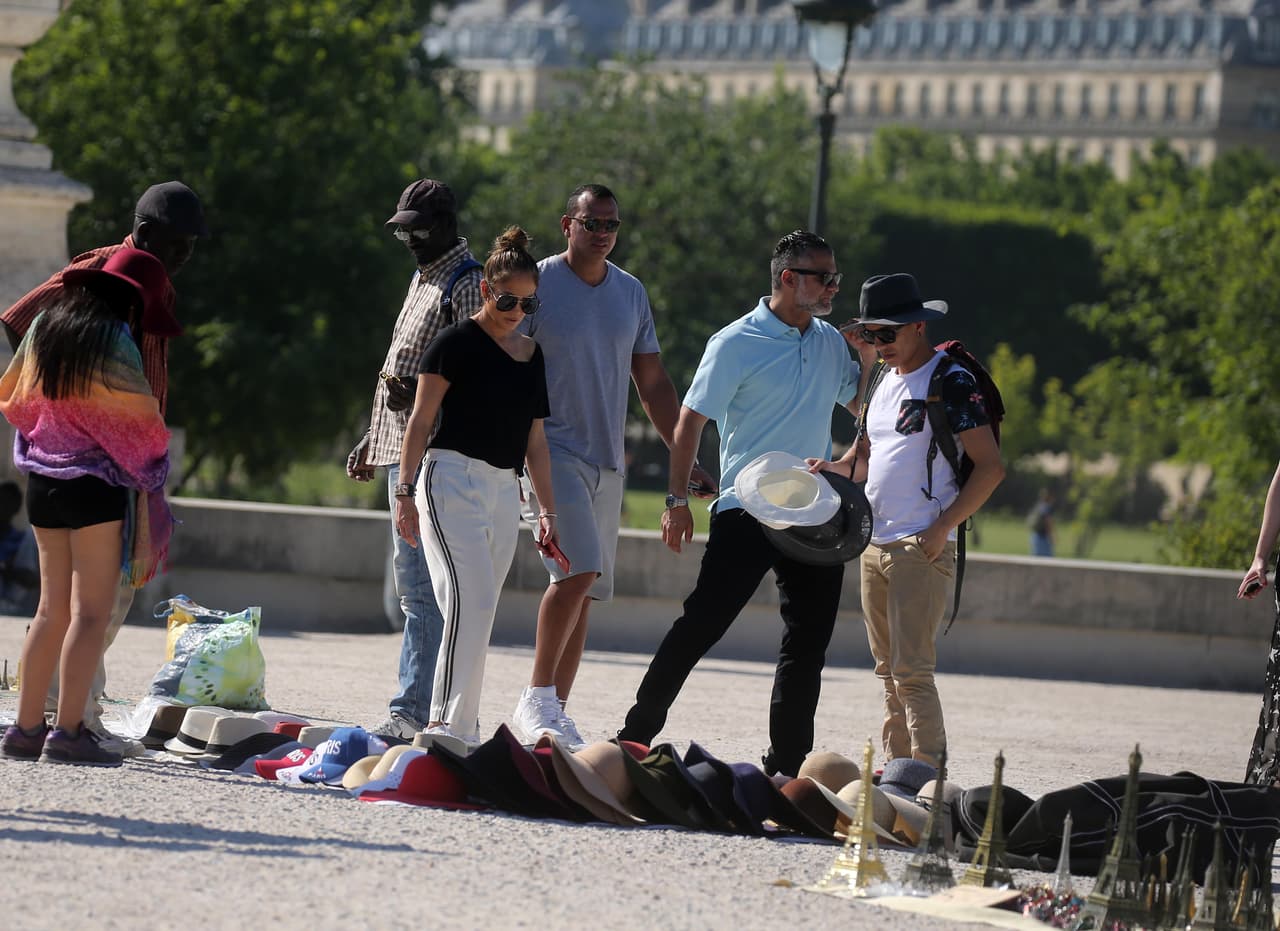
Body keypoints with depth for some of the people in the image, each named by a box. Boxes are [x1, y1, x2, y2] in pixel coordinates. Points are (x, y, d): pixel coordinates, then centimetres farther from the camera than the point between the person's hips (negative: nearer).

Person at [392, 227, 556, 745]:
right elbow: (421, 419, -5)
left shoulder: (531, 356, 14)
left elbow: (535, 439, 18)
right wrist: (405, 491, -10)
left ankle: (460, 724, 7)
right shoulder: (457, 343, -4)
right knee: (471, 601, -18)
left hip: (504, 489, 6)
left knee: (478, 614, 5)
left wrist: (548, 511, 16)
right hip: (453, 478, -6)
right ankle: (449, 723, -20)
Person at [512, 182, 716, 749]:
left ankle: (554, 712, 10)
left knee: (584, 590, 5)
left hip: (607, 461, 6)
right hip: (552, 451, -6)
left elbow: (653, 384, 18)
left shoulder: (631, 293, 13)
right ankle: (536, 699, -14)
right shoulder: (537, 283, -4)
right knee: (576, 570, -21)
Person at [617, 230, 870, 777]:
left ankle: (786, 764, 13)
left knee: (807, 645, 6)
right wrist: (678, 499, -12)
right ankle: (638, 734, -2)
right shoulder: (737, 343, -7)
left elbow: (860, 404, 24)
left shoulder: (830, 342, 11)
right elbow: (691, 419, -7)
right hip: (746, 509, -6)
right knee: (702, 624, -9)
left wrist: (876, 359, 4)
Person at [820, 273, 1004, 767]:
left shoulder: (951, 383, -9)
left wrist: (941, 528, -18)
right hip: (875, 545, 8)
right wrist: (833, 470, 3)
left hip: (922, 549, -8)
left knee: (912, 671, -14)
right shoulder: (883, 380, 16)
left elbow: (990, 466, -12)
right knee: (888, 671, 11)